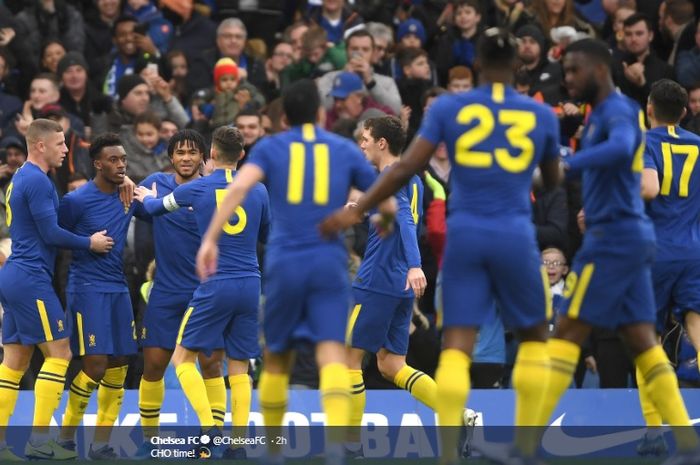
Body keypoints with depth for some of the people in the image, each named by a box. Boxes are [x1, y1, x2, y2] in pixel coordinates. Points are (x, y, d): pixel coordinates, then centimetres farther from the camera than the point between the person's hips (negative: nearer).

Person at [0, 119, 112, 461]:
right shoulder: (37, 181, -13)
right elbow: (51, 234, -16)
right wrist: (90, 243, -3)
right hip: (31, 279, -10)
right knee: (58, 353, -6)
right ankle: (39, 441, -9)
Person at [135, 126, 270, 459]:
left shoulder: (197, 189, -1)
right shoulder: (258, 190, 5)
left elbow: (156, 207, 18)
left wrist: (147, 197, 40)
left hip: (216, 285, -3)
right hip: (251, 285, 4)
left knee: (183, 358, 6)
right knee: (239, 367, 9)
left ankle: (210, 428, -12)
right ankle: (238, 443, 2)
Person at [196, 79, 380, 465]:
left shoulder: (270, 147, 10)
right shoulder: (345, 149, 12)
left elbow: (239, 187, -9)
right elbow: (386, 205, 15)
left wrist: (210, 239, -12)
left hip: (283, 262, 1)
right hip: (329, 263, -1)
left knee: (276, 359, 17)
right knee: (332, 355, -13)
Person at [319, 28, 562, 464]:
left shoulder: (448, 107, 3)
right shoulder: (541, 115, 6)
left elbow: (407, 168, -4)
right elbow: (553, 179, 20)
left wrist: (357, 210, 1)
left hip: (465, 233, 0)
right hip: (515, 235, 0)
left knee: (457, 345, -2)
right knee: (534, 335, 18)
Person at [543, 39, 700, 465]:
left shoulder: (618, 110, -12)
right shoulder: (605, 113, 18)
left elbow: (620, 148, -34)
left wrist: (566, 165, -43)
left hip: (613, 237, -10)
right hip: (633, 237, 10)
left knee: (568, 332, -8)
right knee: (642, 341, 6)